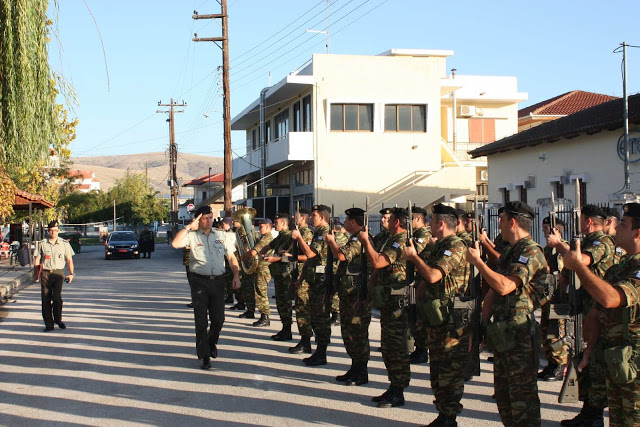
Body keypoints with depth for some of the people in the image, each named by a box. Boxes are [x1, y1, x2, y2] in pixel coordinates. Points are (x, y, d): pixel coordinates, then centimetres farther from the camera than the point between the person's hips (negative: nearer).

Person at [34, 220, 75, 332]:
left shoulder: (64, 244, 6)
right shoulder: (42, 244, 6)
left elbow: (69, 260, 10)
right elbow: (37, 260, 9)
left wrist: (71, 273, 2)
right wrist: (36, 273, 2)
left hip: (58, 272, -1)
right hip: (45, 273, 1)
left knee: (57, 297, -14)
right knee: (46, 299, 1)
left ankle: (58, 319, 8)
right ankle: (48, 324, 9)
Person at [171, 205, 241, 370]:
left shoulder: (220, 236, 11)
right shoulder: (192, 236, 1)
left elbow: (231, 257, 13)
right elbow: (175, 244, -17)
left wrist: (236, 275, 2)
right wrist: (189, 227, -13)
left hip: (217, 281, 3)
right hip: (199, 282, -3)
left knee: (219, 319, 3)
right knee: (201, 321, 0)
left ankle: (212, 342, 35)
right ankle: (205, 357, 8)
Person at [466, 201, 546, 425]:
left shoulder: (530, 251, -14)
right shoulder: (510, 252, 18)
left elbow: (504, 286, -27)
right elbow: (493, 292, 22)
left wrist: (477, 261, -19)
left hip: (520, 337, -10)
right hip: (502, 335, 10)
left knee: (522, 396, -4)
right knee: (503, 395, 15)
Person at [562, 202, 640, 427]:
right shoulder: (616, 269, 14)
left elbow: (610, 298, -31)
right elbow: (596, 314, 17)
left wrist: (578, 265, -24)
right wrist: (590, 349, 7)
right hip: (614, 365, 8)